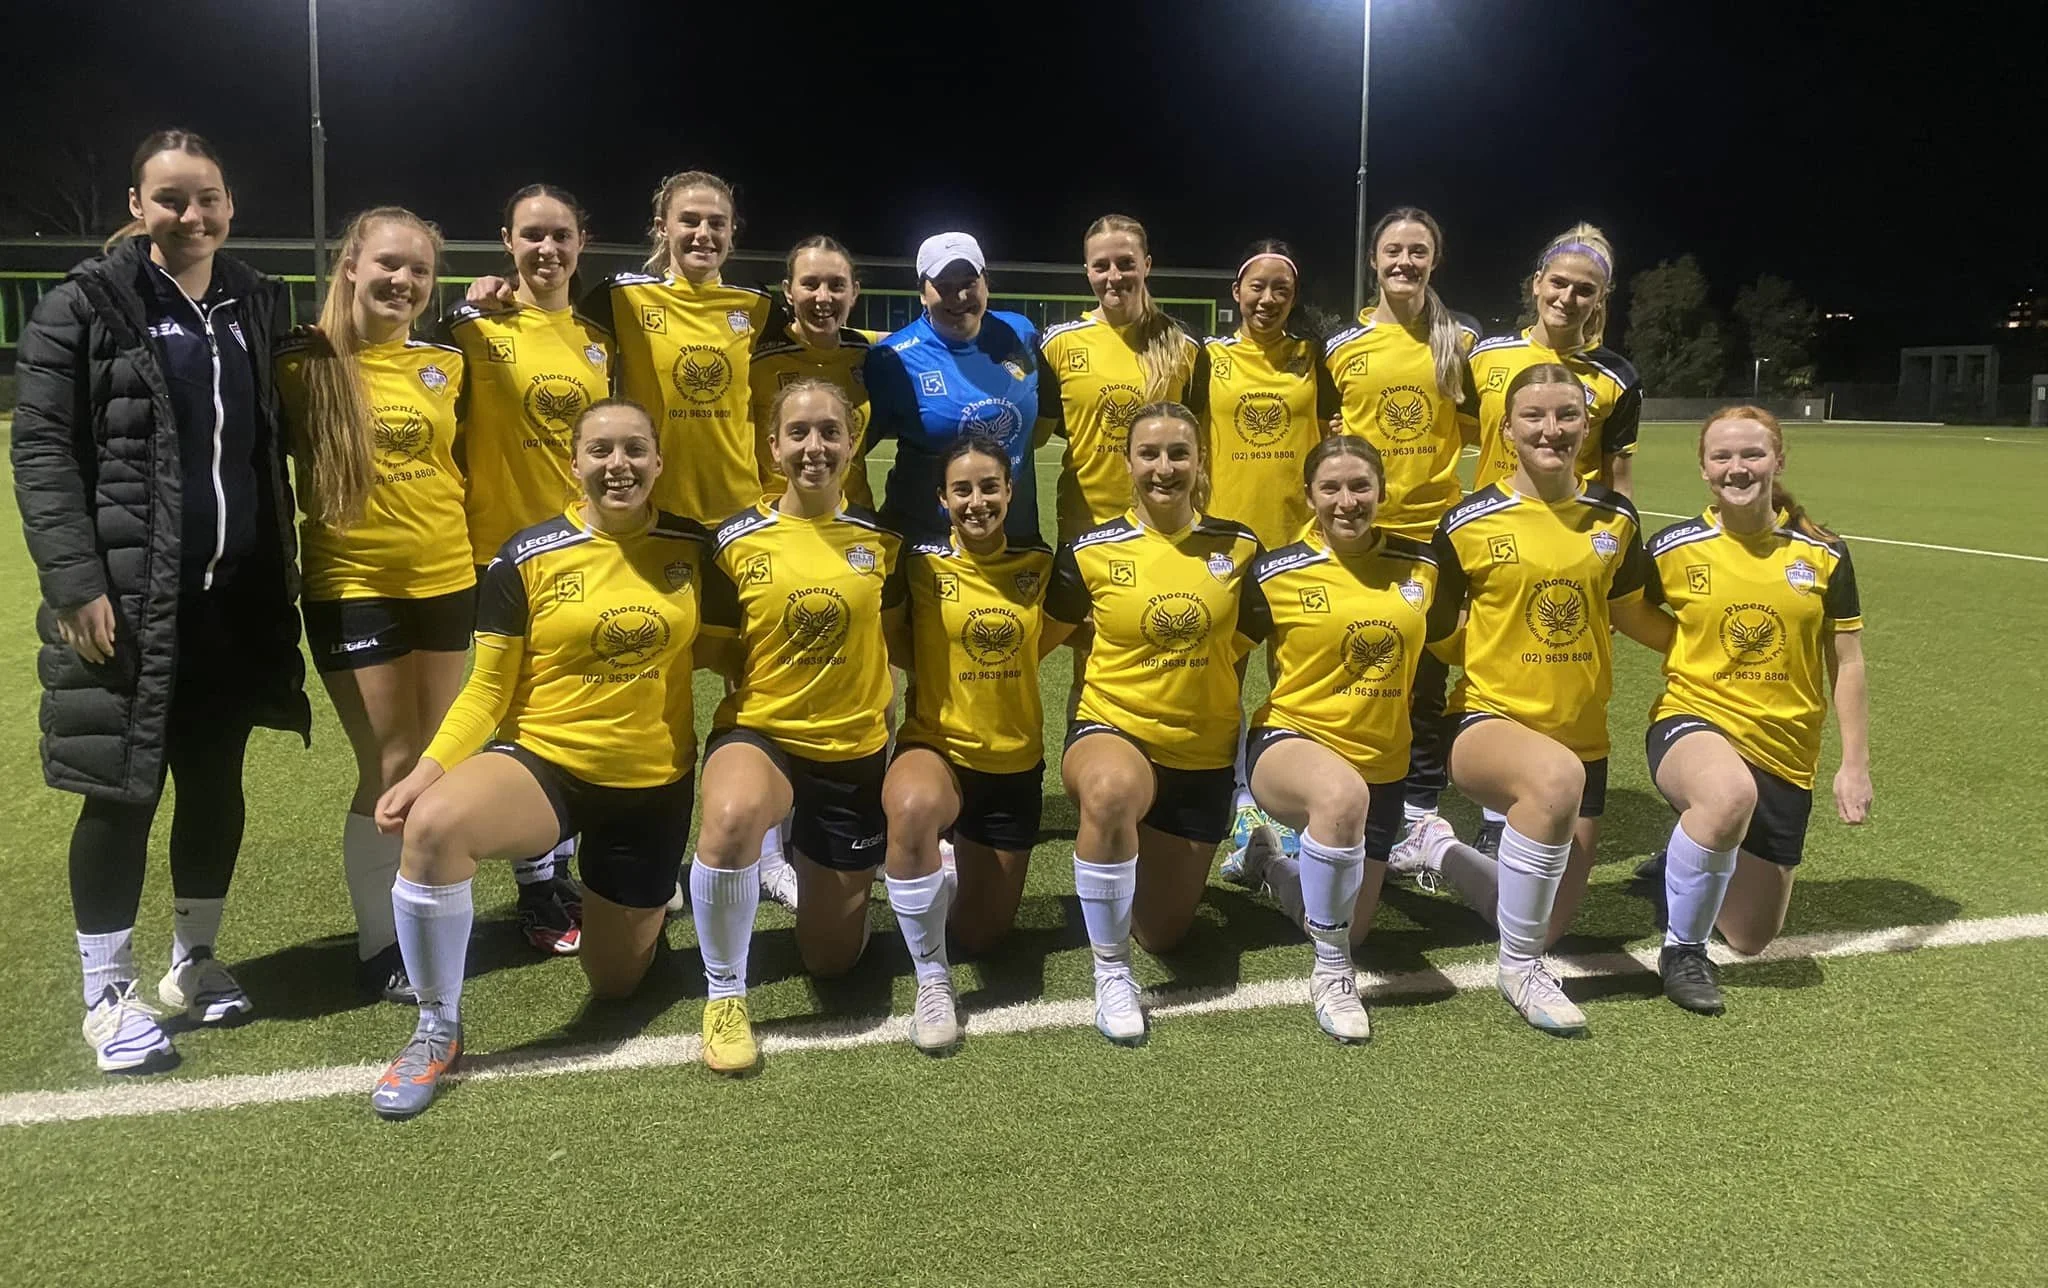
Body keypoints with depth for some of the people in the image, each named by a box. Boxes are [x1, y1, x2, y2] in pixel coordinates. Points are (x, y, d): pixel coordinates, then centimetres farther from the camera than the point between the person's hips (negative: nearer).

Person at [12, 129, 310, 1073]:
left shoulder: (257, 304, 10)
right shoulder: (85, 305, -4)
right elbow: (41, 449, -8)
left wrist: (284, 563, 11)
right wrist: (74, 583, -15)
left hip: (237, 594, 5)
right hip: (127, 596, -4)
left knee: (216, 779, 12)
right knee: (122, 793, 1)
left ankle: (194, 961, 30)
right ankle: (108, 996, 16)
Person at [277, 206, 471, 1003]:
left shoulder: (446, 365, 4)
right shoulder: (306, 364, -7)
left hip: (446, 579, 4)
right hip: (353, 586, -4)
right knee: (392, 766, -2)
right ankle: (377, 944, 14)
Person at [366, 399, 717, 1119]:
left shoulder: (694, 547, -4)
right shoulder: (526, 558, -9)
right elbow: (488, 689, -5)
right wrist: (429, 767, -18)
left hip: (655, 784, 2)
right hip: (544, 759, -1)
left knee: (614, 982, 11)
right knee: (434, 823, -36)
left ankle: (642, 902, 50)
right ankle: (437, 1031, -14)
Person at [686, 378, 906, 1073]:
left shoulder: (880, 537, -2)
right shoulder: (737, 541, -8)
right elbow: (719, 652, 2)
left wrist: (855, 680, 2)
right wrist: (767, 687, -11)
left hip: (856, 749, 2)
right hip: (760, 732, -2)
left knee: (832, 957, 9)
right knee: (730, 817, -41)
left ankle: (820, 869, 45)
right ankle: (725, 996, -16)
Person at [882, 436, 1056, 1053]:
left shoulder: (1038, 567, 0)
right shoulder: (921, 564, -8)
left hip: (1015, 762, 3)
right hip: (936, 746, -3)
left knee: (982, 933, 7)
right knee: (912, 808, -42)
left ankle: (968, 864, 44)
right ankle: (931, 979, -22)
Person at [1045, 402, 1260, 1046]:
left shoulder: (1237, 547, -2)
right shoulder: (1090, 552, -7)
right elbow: (1043, 636, 5)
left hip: (1203, 753, 3)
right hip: (1113, 729, -2)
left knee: (1161, 933, 9)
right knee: (1112, 789, -42)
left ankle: (1162, 856, 46)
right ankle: (1110, 970, -21)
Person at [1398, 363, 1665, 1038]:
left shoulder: (1615, 518, 3)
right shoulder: (1469, 522, -7)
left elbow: (1633, 616, 17)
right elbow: (1434, 630, 3)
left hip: (1582, 734, 5)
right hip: (1489, 721, -4)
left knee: (1547, 927, 7)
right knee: (1556, 776, -41)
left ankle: (1441, 855, 36)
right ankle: (1519, 969, -19)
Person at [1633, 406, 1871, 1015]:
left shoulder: (1823, 555, 1)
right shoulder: (1673, 548, -4)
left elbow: (1846, 666, 6)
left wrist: (1854, 766, 3)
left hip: (1784, 754, 3)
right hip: (1694, 721, -3)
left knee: (1752, 938, 8)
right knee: (1731, 793, -42)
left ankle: (1683, 867, 42)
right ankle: (1682, 946, -18)